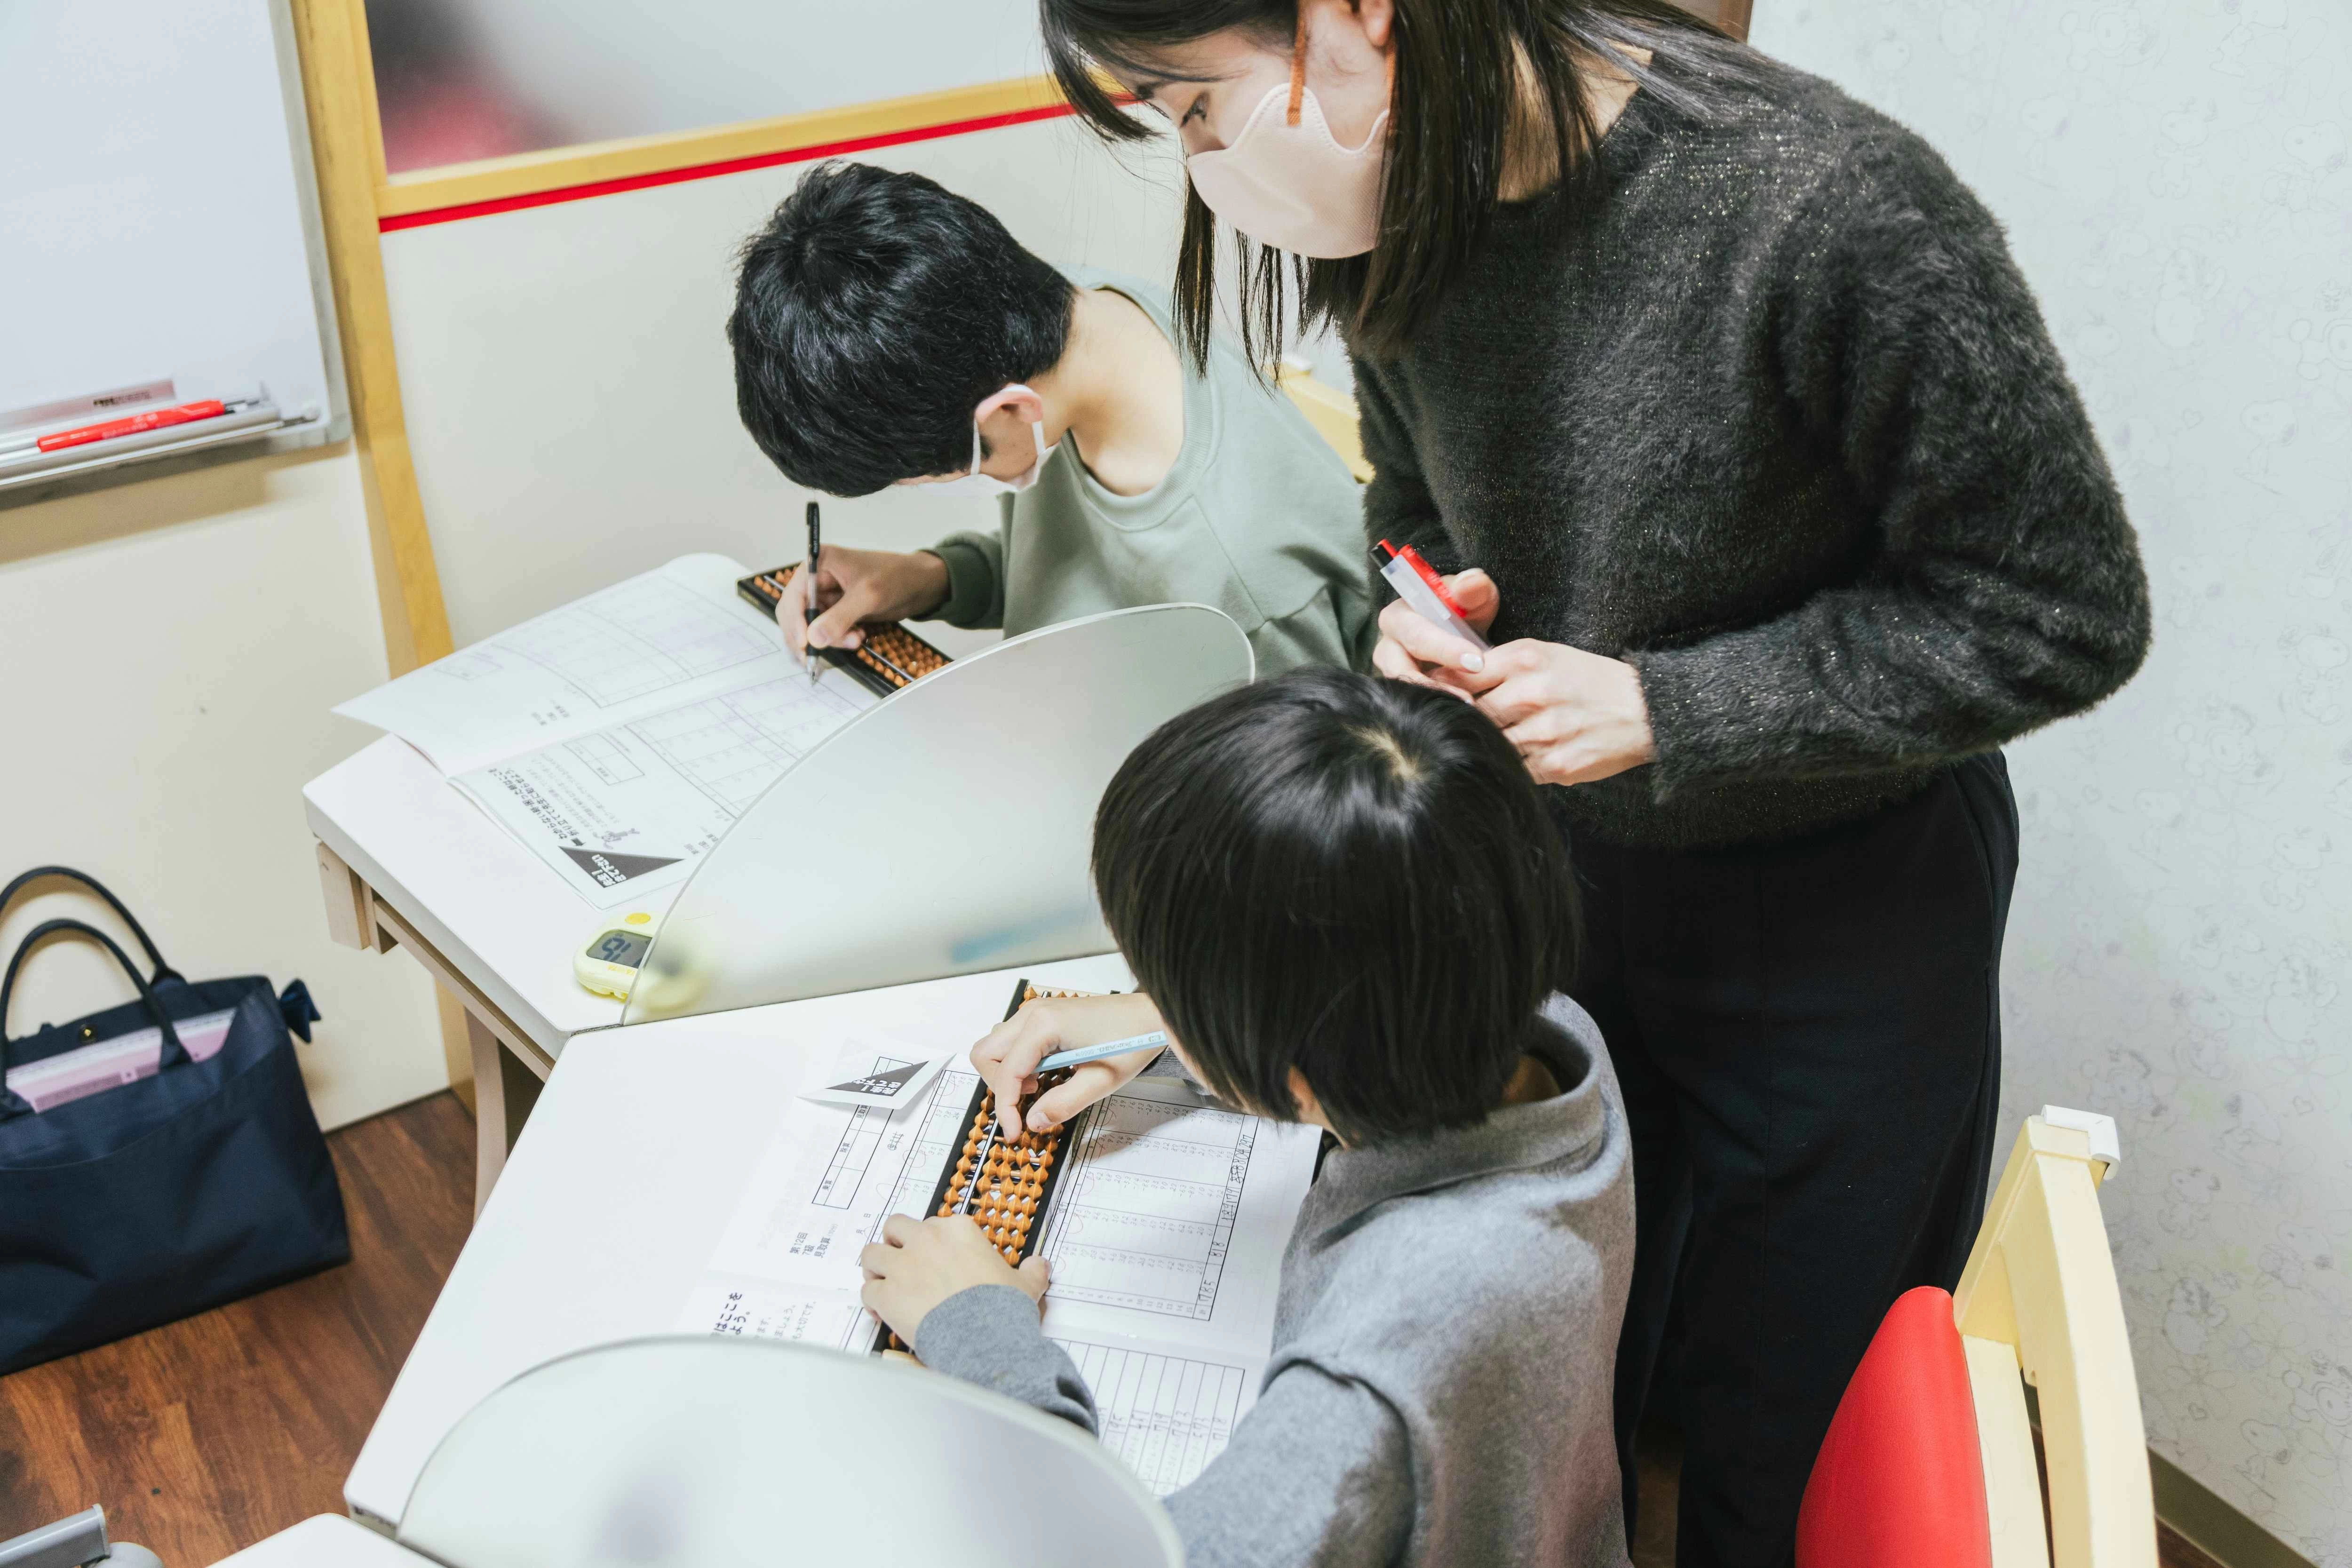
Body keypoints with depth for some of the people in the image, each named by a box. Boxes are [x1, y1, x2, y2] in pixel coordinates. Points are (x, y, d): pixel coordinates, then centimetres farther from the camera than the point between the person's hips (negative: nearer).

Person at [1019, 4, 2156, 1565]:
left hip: (1841, 924, -4)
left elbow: (2064, 615, -21)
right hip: (1557, 878, 5)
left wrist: (1659, 708, -26)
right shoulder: (1406, 212, -11)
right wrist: (1423, 625, -15)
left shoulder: (1830, 208, -31)